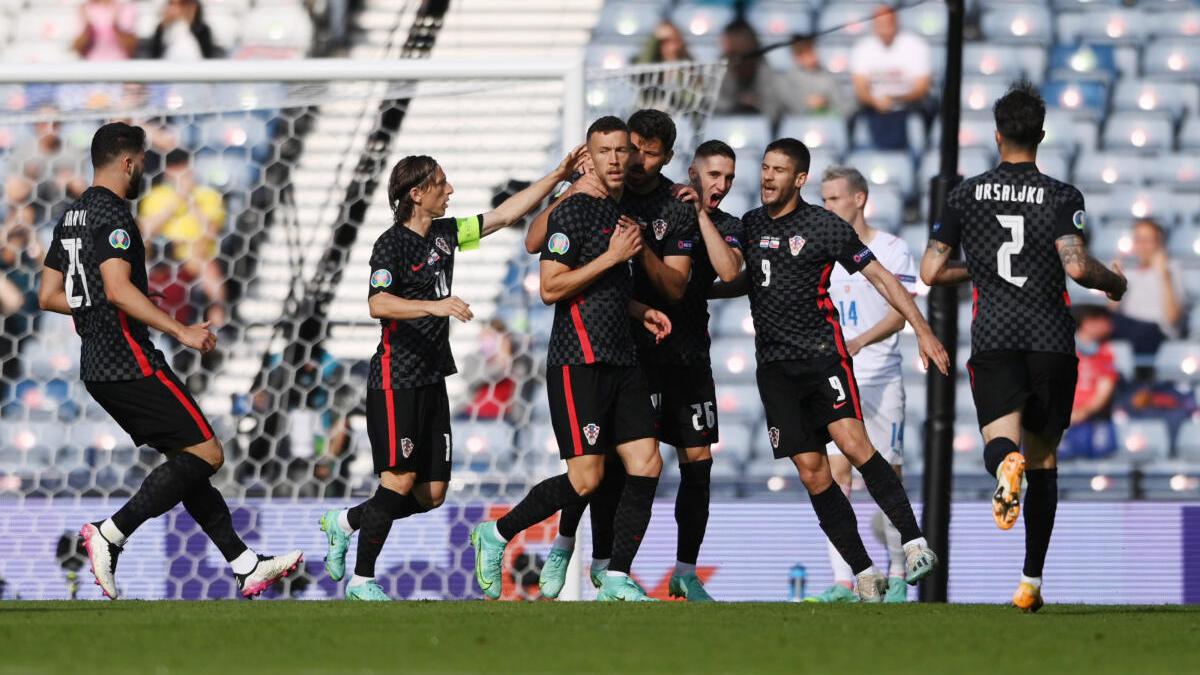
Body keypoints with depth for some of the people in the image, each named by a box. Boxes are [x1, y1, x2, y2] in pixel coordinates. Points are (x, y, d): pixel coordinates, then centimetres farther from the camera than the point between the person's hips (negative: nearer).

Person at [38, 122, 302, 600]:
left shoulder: (71, 218, 16)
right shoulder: (112, 214, -13)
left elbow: (49, 296, 20)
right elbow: (118, 288, -25)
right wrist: (181, 331, -23)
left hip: (97, 368, 10)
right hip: (129, 362, -10)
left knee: (188, 459, 12)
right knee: (205, 453, -7)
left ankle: (245, 565, 10)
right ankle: (111, 533, -13)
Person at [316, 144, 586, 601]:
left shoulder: (445, 233, 13)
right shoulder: (392, 243, -10)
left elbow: (505, 215, 17)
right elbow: (377, 303, -24)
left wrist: (557, 176, 13)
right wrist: (434, 306, -35)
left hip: (432, 380, 8)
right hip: (396, 379, -8)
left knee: (431, 494, 5)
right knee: (401, 479, -11)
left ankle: (346, 522, 24)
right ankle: (362, 580, -2)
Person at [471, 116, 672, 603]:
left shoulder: (625, 214, 17)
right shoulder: (574, 211, -9)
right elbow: (551, 288, -16)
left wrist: (642, 312, 14)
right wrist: (613, 255, -16)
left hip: (622, 360, 8)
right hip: (579, 361, -8)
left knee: (646, 466, -2)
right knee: (586, 478, -10)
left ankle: (617, 580, 2)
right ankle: (496, 535, 7)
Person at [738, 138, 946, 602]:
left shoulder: (824, 226, -1)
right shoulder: (747, 227, 12)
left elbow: (880, 277, 0)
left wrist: (922, 330, -5)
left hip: (823, 354, -4)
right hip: (775, 366, 4)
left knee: (853, 443, -24)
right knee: (811, 470, -3)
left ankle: (914, 542, -23)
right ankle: (864, 573, 1)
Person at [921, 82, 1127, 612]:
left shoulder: (966, 195, 7)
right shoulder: (1061, 197, 0)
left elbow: (930, 273, 6)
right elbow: (1076, 267, -14)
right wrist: (1115, 282, 7)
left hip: (994, 340, 0)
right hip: (1052, 341, 0)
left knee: (1002, 440, -12)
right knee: (1043, 462, 12)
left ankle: (1005, 465, -52)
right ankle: (1032, 581, 11)